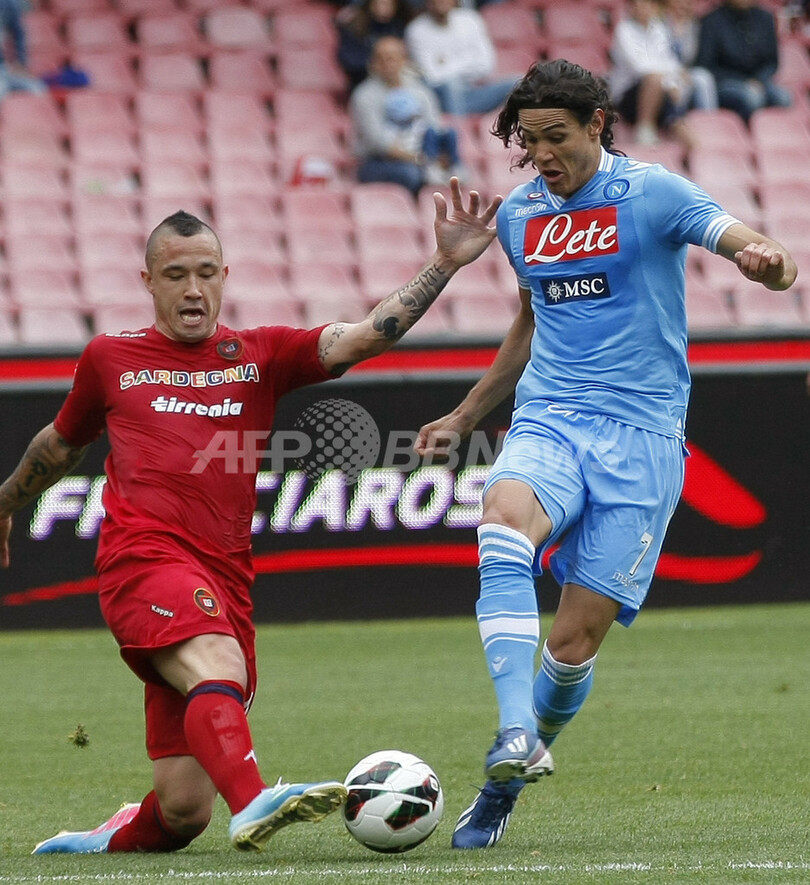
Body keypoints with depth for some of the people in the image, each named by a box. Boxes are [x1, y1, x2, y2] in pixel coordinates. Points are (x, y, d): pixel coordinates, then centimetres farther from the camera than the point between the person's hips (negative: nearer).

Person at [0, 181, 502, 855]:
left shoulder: (261, 356, 16)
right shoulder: (110, 359, 16)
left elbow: (364, 337, 1)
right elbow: (60, 444, 34)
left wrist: (445, 263, -9)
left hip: (224, 581, 3)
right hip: (144, 558, -3)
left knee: (184, 812, -2)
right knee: (219, 668, -36)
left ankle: (107, 839, 27)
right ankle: (253, 801, -59)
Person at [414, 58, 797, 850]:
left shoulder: (650, 193, -3)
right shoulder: (519, 216, 13)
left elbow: (750, 247, -16)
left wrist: (768, 261, -41)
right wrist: (463, 419, 31)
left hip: (640, 435, -3)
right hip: (546, 424, 3)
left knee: (574, 643, -6)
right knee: (503, 527, -33)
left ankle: (504, 785, 19)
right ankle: (516, 734, -41)